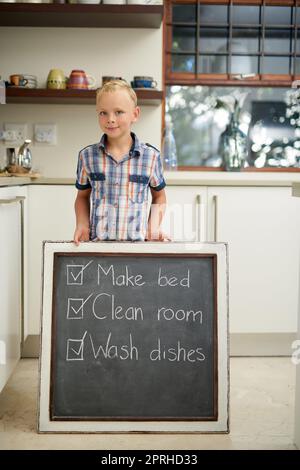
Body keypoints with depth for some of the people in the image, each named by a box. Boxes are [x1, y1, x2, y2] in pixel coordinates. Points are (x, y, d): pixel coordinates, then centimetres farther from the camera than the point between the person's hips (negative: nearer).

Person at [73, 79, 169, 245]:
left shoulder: (151, 156, -2)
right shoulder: (87, 156, 1)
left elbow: (159, 196, 12)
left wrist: (154, 227, 0)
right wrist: (82, 225, -1)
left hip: (137, 243, 0)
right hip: (96, 242, 1)